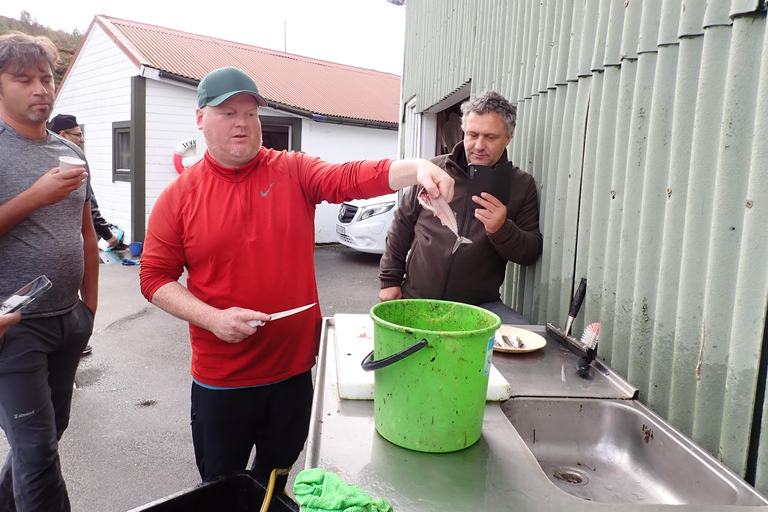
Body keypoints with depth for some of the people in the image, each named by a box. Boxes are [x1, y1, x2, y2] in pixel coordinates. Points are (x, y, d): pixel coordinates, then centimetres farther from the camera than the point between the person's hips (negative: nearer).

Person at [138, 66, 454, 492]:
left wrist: (416, 169, -37)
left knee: (274, 480, 24)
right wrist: (213, 318, -17)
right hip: (220, 381, -1)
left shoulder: (293, 172, -3)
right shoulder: (179, 196, -4)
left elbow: (351, 177, -18)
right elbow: (155, 277, -3)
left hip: (293, 371, 1)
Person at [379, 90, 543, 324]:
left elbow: (531, 253, 0)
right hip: (416, 301, 1)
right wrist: (390, 279, 8)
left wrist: (502, 230, -20)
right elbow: (401, 225, 10)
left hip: (481, 305, 0)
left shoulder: (522, 185, 3)